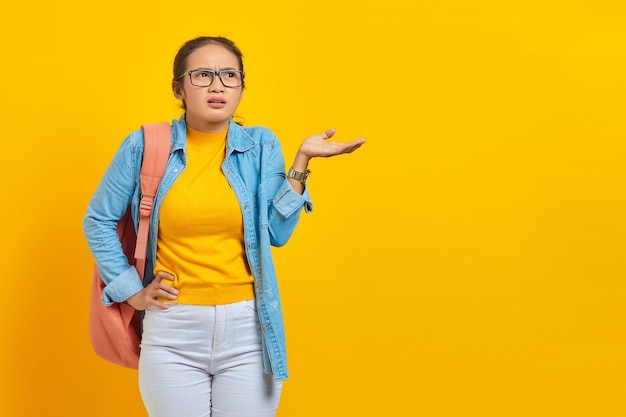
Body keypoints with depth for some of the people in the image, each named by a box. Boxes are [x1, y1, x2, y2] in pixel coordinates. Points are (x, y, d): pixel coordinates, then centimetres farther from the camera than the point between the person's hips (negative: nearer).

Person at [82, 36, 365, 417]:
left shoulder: (261, 146, 2)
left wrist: (302, 161, -10)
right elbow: (98, 220, 9)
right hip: (173, 330, 0)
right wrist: (130, 290, 2)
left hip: (248, 329, 1)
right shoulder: (146, 146, -1)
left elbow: (276, 232, -5)